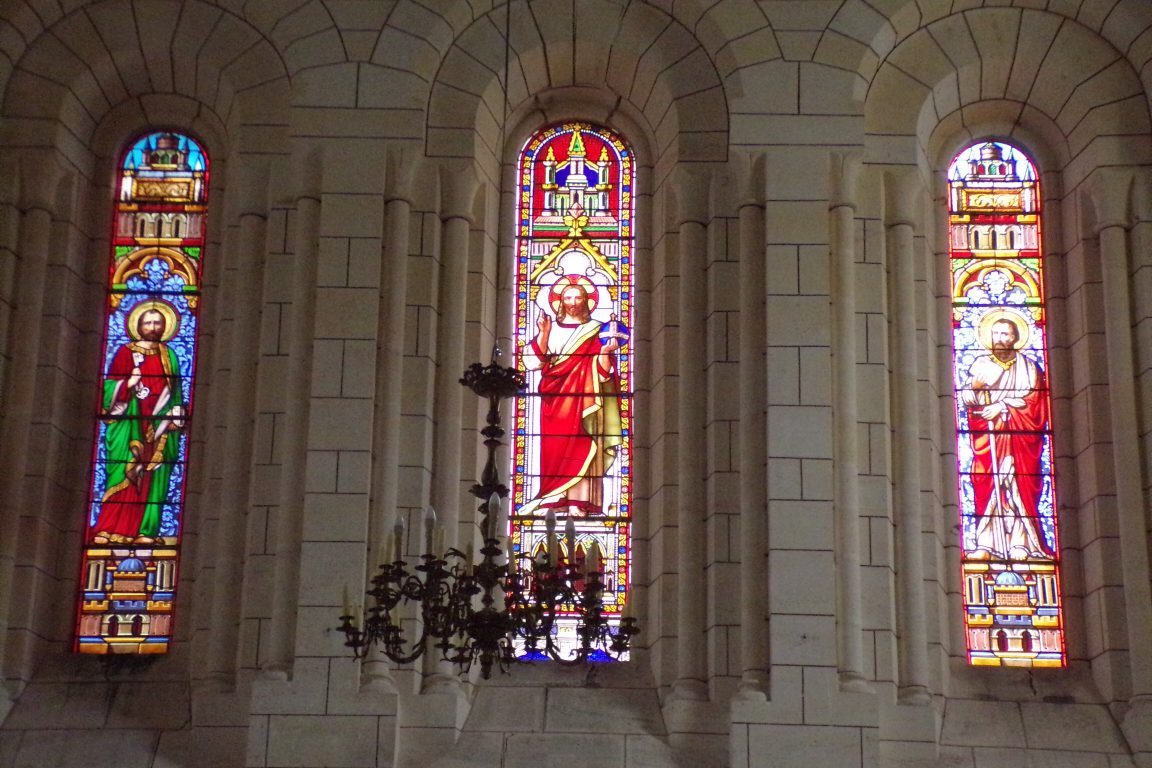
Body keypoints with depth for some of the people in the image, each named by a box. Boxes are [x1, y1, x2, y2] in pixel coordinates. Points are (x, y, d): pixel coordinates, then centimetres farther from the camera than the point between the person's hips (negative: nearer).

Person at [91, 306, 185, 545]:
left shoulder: (169, 355, 14)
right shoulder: (126, 352, 3)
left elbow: (176, 390, 14)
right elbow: (111, 387, 0)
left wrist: (176, 416, 2)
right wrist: (130, 382, -18)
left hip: (159, 428, 3)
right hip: (130, 425, -3)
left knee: (153, 479, -1)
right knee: (123, 474, -9)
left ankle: (145, 532, 0)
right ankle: (109, 530, -9)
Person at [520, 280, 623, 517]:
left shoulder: (594, 331, 9)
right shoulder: (552, 329, 12)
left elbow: (601, 371, 2)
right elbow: (535, 360, 2)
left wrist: (605, 352, -17)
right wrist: (543, 334, -10)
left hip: (583, 398, -2)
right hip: (555, 399, 2)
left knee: (579, 448, -8)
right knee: (554, 447, -4)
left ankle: (577, 502, -12)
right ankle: (554, 500, -2)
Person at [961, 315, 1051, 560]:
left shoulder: (1029, 368, 11)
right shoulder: (981, 364, 14)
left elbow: (1033, 402, 0)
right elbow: (966, 400, 6)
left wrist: (1002, 407, -12)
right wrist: (974, 386, -16)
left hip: (1017, 438, -1)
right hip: (987, 438, 1)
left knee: (1017, 486, -10)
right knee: (986, 487, -8)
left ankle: (1020, 544, -12)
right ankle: (985, 545, -12)